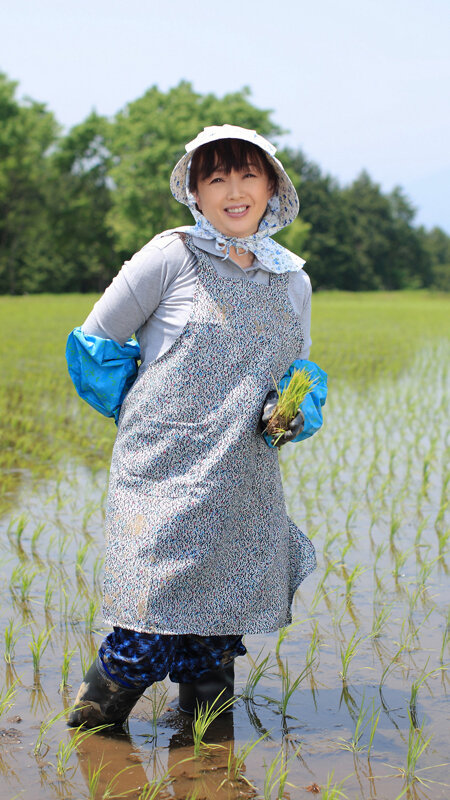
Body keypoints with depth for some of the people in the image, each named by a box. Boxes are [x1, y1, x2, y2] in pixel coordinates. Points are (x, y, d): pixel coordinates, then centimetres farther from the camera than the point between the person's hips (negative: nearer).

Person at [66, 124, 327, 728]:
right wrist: (142, 415, 3)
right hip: (165, 473, -4)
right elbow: (97, 341, 3)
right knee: (154, 629, -8)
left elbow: (300, 377, 22)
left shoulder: (293, 282, 11)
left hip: (245, 485, 5)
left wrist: (291, 414, 0)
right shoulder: (171, 257, -3)